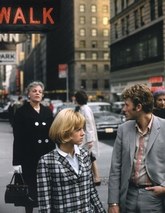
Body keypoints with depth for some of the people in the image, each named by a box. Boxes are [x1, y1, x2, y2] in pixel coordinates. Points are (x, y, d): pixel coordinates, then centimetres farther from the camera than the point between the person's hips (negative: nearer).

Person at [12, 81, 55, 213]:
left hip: (47, 155, 3)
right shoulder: (21, 112, -3)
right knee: (30, 187, 4)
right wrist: (17, 161, -12)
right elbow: (18, 138, -7)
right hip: (29, 156, -3)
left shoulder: (48, 112, 8)